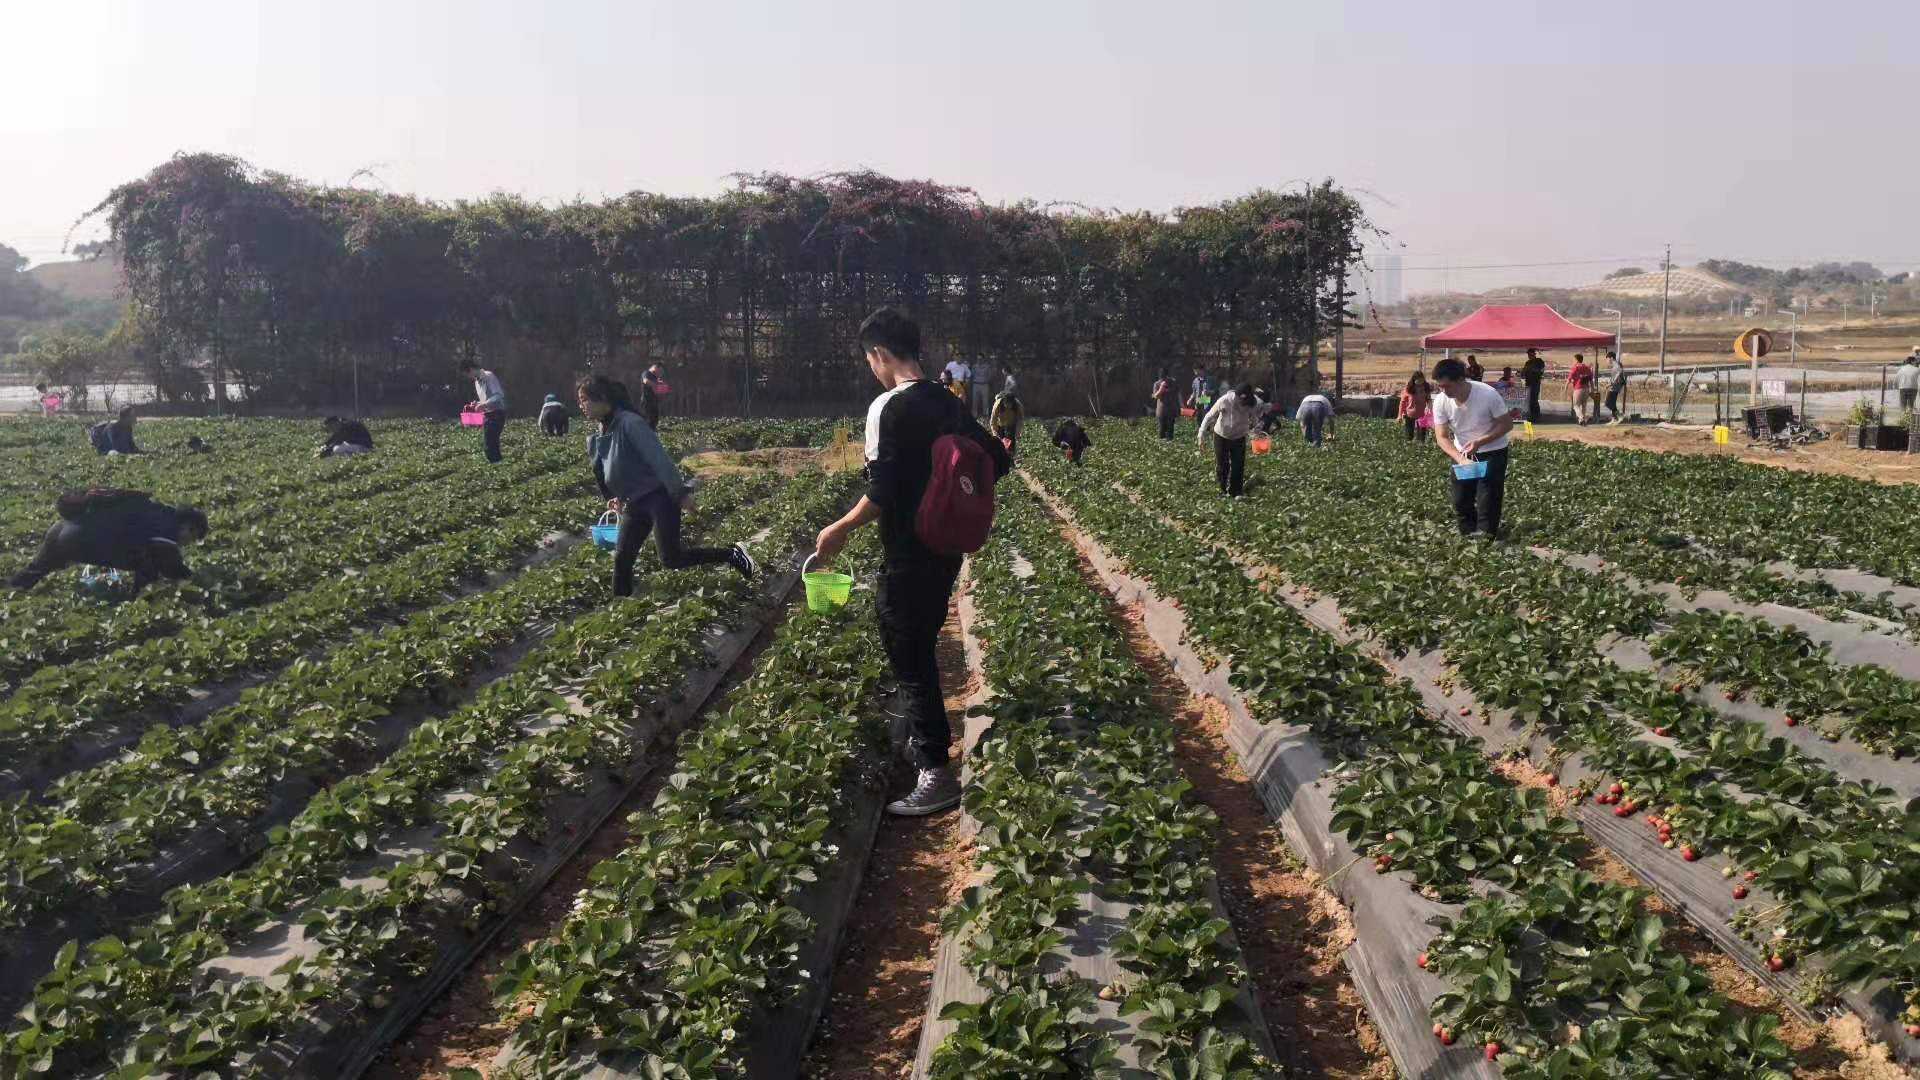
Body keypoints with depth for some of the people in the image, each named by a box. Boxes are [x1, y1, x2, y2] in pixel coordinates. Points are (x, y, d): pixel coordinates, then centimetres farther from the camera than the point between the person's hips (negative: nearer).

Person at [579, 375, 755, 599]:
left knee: (671, 559, -10)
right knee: (622, 558, 4)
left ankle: (733, 554, 3)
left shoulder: (630, 423, -19)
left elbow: (659, 459, -21)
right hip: (634, 505, 8)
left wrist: (680, 493, -22)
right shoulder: (595, 439, 8)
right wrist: (616, 497, 12)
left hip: (659, 497, -8)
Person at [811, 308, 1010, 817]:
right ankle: (924, 737, 38)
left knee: (910, 660, 0)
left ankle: (937, 774, 2)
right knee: (921, 649, 24)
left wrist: (840, 530, -9)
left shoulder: (888, 407, -17)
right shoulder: (947, 404, 8)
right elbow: (998, 461, 12)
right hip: (946, 548, 8)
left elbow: (882, 493, -22)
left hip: (909, 556, -8)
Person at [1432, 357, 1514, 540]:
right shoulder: (1441, 401, -18)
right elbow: (1442, 437, -16)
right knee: (1460, 500, 5)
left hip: (1492, 451, -4)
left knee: (1487, 500, -8)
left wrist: (1479, 442, -29)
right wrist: (1460, 459, -32)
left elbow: (1507, 424, -17)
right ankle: (1468, 536, 23)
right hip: (1462, 453, 4)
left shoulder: (1488, 395, -28)